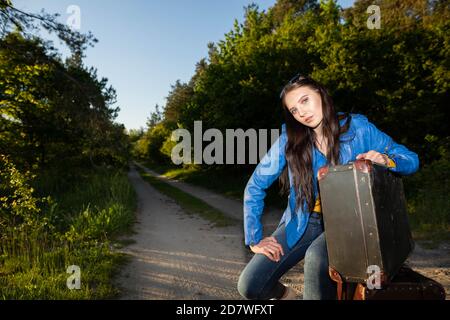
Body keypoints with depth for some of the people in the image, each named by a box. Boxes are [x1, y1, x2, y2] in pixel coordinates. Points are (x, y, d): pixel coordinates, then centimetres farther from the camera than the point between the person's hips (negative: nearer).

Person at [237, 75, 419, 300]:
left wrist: (386, 160, -25)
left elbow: (412, 160, -2)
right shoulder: (289, 139, -8)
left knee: (316, 258, -35)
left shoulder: (358, 127, -7)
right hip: (303, 222, 2)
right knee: (249, 286, -11)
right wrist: (254, 240, -9)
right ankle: (286, 295, 23)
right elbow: (255, 187, -5)